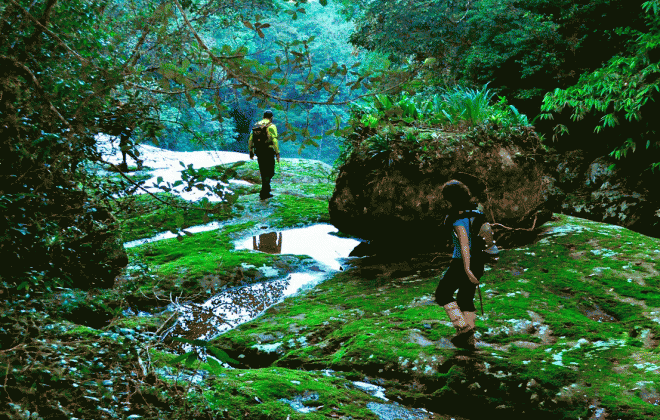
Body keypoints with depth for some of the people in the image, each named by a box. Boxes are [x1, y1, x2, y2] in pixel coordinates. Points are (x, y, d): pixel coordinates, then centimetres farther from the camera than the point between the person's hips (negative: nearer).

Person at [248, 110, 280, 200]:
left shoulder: (256, 126, 11)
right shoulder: (271, 126, -7)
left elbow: (250, 140, 11)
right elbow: (274, 140, -17)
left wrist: (251, 152, 19)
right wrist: (277, 153, -16)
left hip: (259, 152, 6)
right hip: (268, 151, -6)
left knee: (264, 173, 16)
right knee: (269, 172, 0)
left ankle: (266, 192, 22)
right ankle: (263, 193, -12)